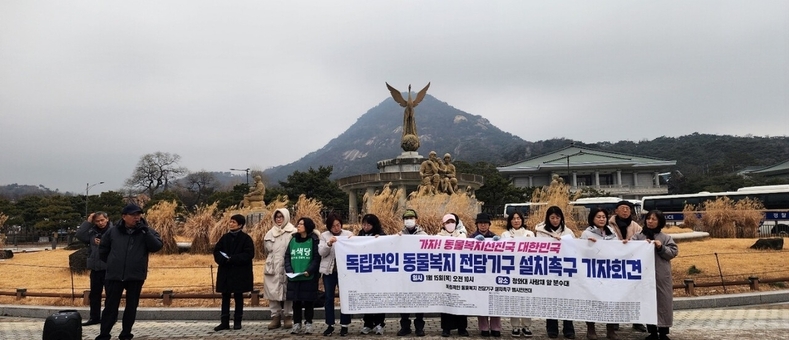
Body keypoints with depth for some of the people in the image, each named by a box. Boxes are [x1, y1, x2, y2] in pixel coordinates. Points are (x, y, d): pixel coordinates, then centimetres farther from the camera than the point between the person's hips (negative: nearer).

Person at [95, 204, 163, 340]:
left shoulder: (147, 232, 2)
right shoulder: (113, 232, 4)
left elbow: (157, 246, -11)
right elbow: (103, 249, 16)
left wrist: (145, 231, -17)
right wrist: (112, 263, 14)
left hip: (136, 276, 0)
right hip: (114, 276, 0)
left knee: (131, 307, 9)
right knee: (110, 307, 4)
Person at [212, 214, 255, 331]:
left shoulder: (246, 238, -6)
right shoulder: (225, 237, 8)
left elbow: (249, 254, -14)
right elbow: (216, 251, 5)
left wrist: (232, 259, -20)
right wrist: (223, 259, -16)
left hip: (240, 272, -4)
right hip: (225, 272, 4)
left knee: (238, 296, 5)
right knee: (225, 296, 6)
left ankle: (237, 322, 14)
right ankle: (224, 322, 13)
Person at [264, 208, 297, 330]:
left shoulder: (292, 232, -2)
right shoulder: (270, 233, 15)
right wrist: (270, 263, 17)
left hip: (287, 268, -4)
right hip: (272, 268, 5)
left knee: (287, 292, 0)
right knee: (272, 292, 3)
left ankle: (288, 317, 9)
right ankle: (275, 317, 10)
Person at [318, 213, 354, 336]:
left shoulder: (348, 234, 2)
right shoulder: (324, 235, 2)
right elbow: (321, 252, -6)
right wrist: (329, 244, -23)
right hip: (329, 270, 1)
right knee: (329, 298, 6)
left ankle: (344, 325, 13)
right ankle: (330, 325, 17)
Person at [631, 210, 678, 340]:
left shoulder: (666, 237, 6)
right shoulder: (638, 236, 7)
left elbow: (673, 252, 0)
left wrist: (661, 248, -13)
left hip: (661, 276, -1)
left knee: (663, 303, 2)